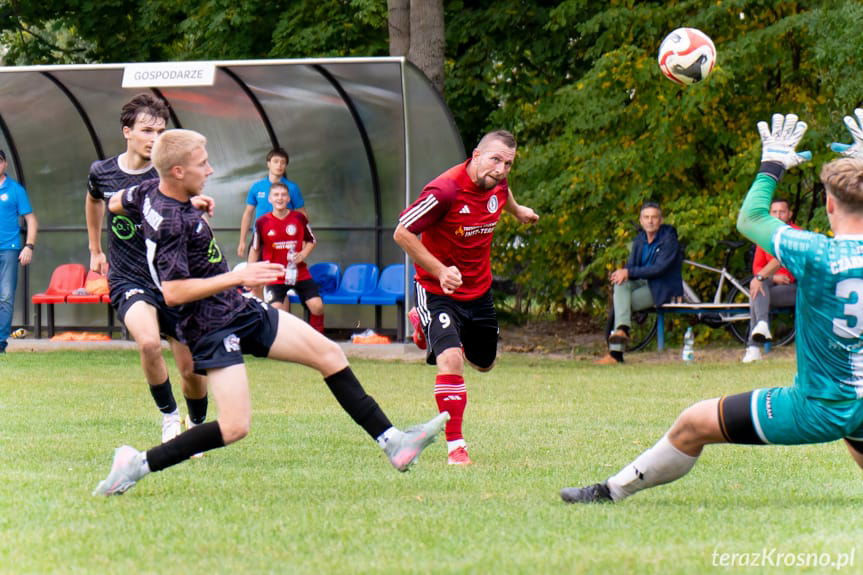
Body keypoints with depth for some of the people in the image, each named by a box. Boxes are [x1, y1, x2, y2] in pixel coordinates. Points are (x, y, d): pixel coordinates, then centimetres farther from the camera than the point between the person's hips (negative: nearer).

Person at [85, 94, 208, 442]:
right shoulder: (102, 172, -2)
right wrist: (95, 250, 28)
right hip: (128, 280, 0)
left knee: (191, 369, 2)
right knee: (149, 342, -29)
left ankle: (197, 426, 32)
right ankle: (169, 415, -5)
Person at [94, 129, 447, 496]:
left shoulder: (151, 192, 3)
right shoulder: (172, 222, -24)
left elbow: (115, 203, 24)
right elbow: (173, 292, -30)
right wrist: (237, 277, -27)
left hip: (242, 310, 10)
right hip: (213, 329, -10)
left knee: (328, 354, 7)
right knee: (235, 427, -19)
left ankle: (392, 442, 11)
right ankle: (138, 464, -6)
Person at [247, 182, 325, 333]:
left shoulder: (299, 218, -4)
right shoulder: (262, 222, -6)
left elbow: (311, 241, 11)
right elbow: (255, 249, 6)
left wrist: (303, 254, -9)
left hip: (300, 273, 1)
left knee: (317, 306, -7)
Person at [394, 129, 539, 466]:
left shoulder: (498, 183, -8)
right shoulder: (445, 191, -29)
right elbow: (402, 233, -23)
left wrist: (517, 210, 40)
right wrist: (440, 270, -31)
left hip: (479, 290, 7)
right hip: (438, 290, -7)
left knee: (484, 363, 21)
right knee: (451, 360, -25)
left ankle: (425, 324, 49)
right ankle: (455, 446, -15)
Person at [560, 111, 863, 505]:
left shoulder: (816, 255, -21)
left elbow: (750, 220, -3)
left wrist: (772, 165, 11)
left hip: (816, 410, -5)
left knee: (692, 425, 8)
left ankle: (612, 491, 19)